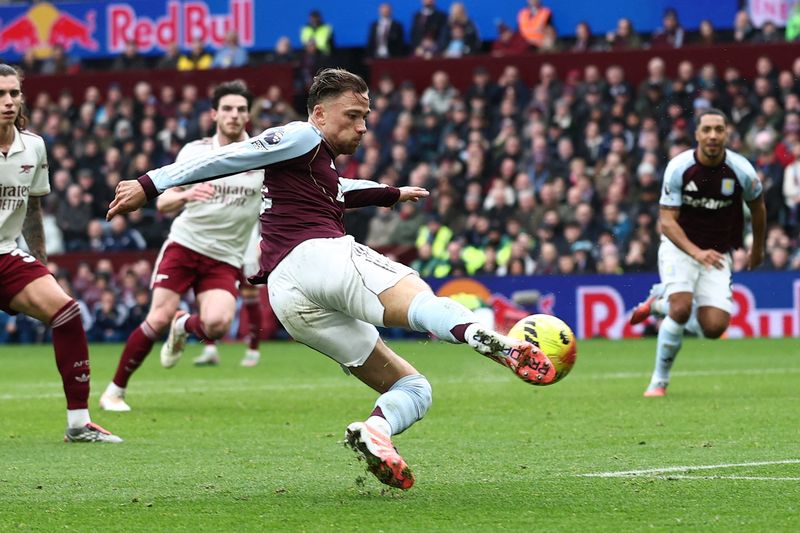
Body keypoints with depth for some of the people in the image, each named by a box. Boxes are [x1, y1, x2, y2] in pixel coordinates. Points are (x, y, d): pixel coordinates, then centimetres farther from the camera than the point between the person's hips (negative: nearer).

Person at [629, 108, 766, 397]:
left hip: (717, 254, 2)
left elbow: (757, 207, 10)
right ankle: (659, 381, -8)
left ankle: (661, 302, 18)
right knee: (681, 309, -28)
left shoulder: (741, 170, -12)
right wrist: (696, 253, -32)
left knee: (714, 327, -13)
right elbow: (667, 222, -16)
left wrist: (758, 247, 22)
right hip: (679, 246, -2)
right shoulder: (678, 167, -16)